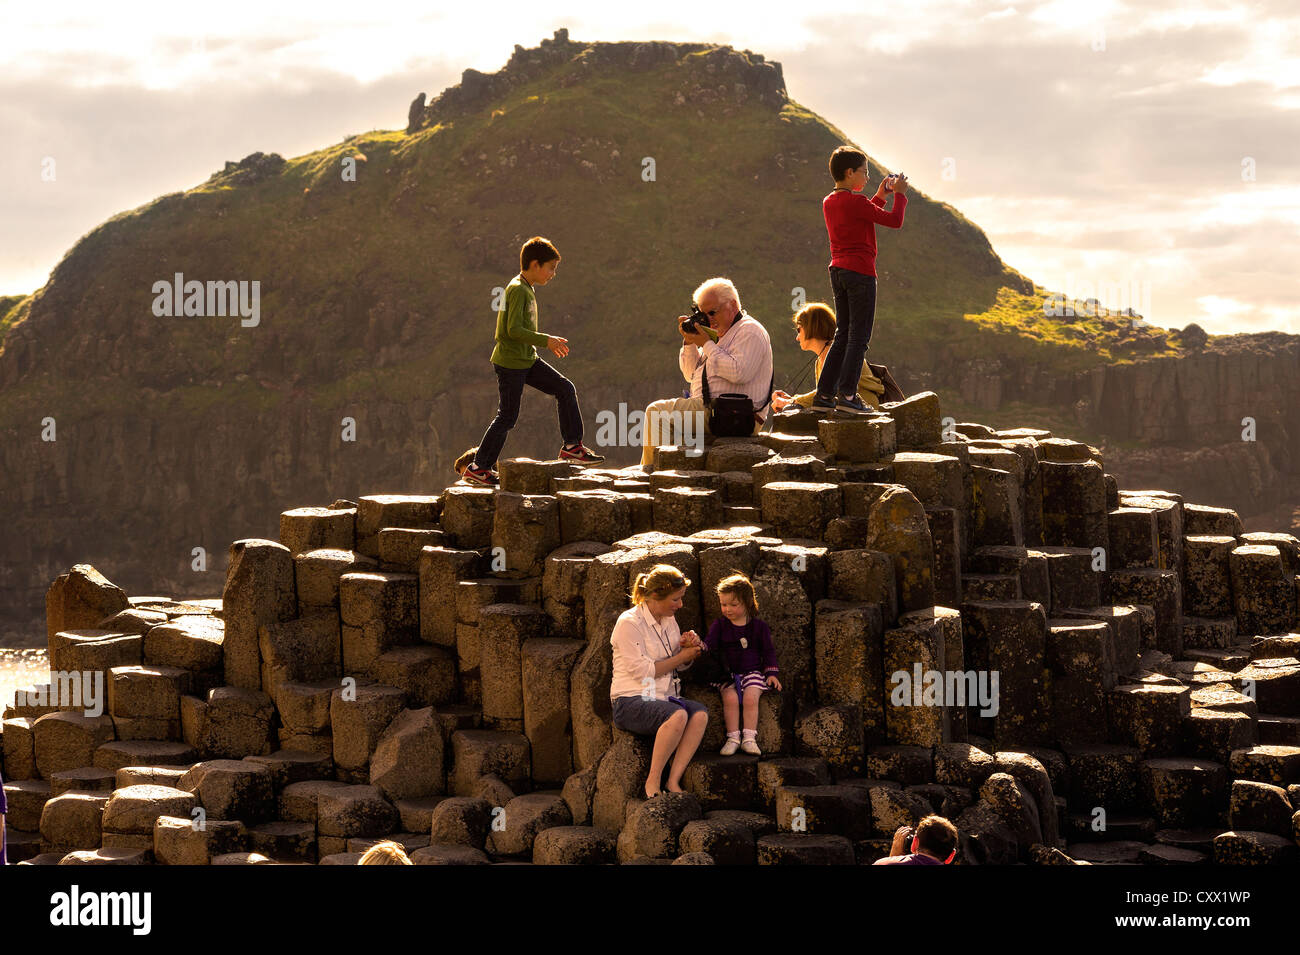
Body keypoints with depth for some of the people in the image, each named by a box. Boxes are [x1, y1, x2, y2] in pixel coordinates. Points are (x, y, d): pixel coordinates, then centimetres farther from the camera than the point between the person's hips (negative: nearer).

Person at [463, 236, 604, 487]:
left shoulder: (527, 289, 13)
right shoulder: (517, 290, -18)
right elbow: (514, 330, -25)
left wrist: (549, 342, 16)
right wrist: (546, 341, -19)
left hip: (527, 361, 9)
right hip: (510, 362, -9)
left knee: (565, 389, 4)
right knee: (507, 417, -3)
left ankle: (572, 446, 8)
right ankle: (478, 468, 5)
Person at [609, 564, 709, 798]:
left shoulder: (668, 620, 14)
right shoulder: (629, 623, -10)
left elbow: (681, 665, 25)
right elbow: (642, 671, -15)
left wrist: (687, 646, 2)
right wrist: (680, 657, -8)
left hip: (664, 697, 7)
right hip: (631, 702, -7)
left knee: (700, 713, -26)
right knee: (678, 715, -36)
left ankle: (673, 781, -26)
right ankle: (653, 782, -25)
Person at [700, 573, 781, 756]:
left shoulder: (758, 626, 6)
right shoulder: (719, 625, 8)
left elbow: (768, 651, 12)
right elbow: (710, 645, -2)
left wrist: (771, 673, 2)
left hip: (752, 672, -1)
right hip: (727, 673, 1)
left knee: (750, 697, -27)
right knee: (730, 698, -26)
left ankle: (749, 738, -22)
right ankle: (733, 738, -19)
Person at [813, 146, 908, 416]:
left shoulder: (828, 202, 12)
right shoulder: (856, 202, -14)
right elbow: (895, 221, -11)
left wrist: (880, 196, 24)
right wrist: (899, 193, 3)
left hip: (838, 271, 8)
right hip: (860, 272, -8)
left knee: (843, 335, 14)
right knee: (859, 336, -4)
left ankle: (824, 394, 10)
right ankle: (847, 394, -9)